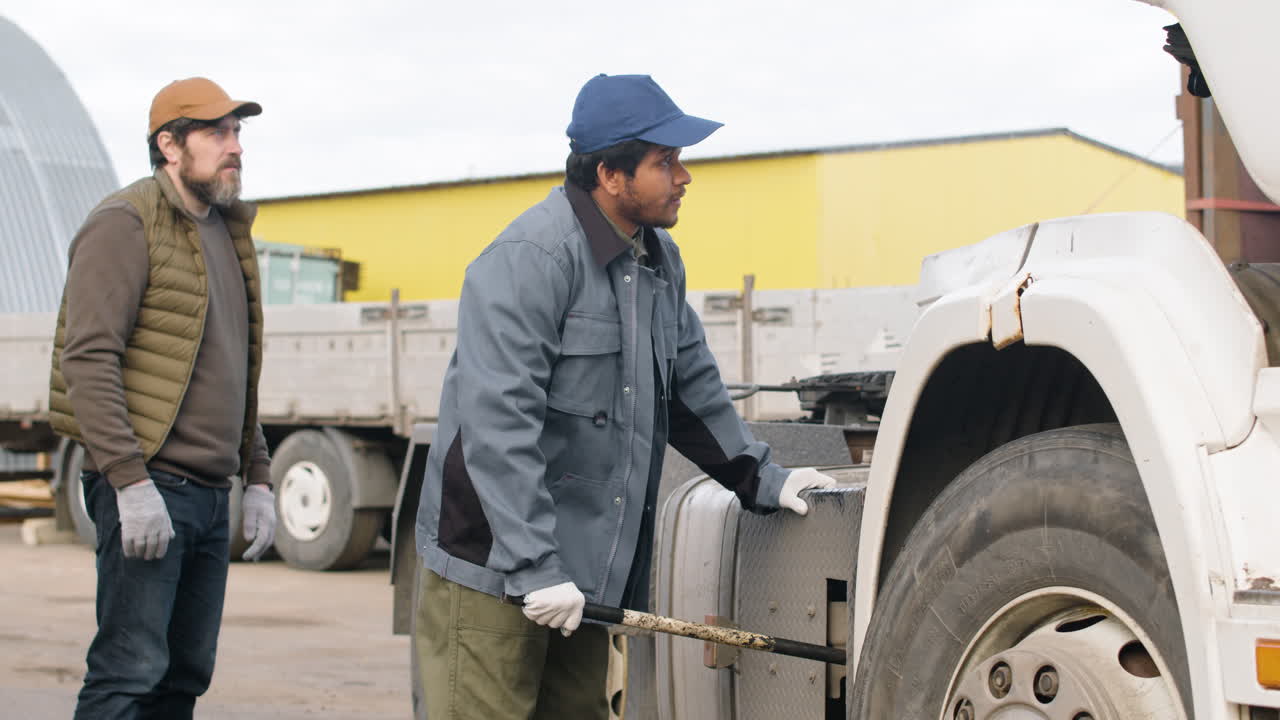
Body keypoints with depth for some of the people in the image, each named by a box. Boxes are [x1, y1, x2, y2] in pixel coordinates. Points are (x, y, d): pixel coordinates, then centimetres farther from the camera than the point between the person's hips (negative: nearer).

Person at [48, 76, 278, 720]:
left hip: (209, 494, 9)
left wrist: (257, 477, 18)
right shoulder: (125, 225, -8)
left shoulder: (227, 232, 19)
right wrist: (132, 482, -24)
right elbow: (87, 359, -17)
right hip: (146, 488, -8)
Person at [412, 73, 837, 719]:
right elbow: (498, 424, -23)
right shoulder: (531, 259, -17)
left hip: (588, 570, 9)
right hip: (494, 569, -9)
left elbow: (691, 388, 24)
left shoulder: (660, 261, 13)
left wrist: (760, 479, 16)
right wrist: (535, 567, -25)